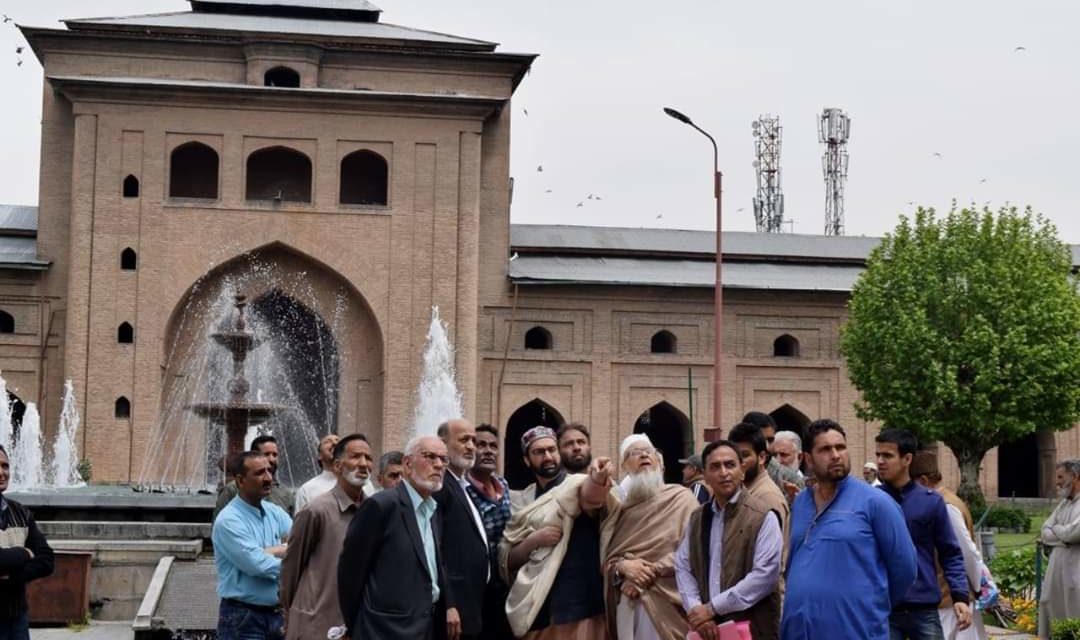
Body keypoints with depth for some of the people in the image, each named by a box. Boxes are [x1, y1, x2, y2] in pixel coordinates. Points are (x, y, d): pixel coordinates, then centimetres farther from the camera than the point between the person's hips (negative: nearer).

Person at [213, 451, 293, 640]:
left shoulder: (275, 512, 9)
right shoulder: (229, 520, -14)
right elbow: (259, 566, -21)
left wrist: (274, 551, -17)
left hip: (277, 614, 7)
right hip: (243, 619, -6)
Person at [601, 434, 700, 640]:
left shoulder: (680, 497, 4)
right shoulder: (619, 509, 17)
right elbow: (606, 558, 12)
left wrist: (650, 572, -13)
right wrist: (622, 566, -11)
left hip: (663, 598, -4)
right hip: (626, 601, 4)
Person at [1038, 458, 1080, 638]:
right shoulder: (1063, 504, 16)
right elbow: (1044, 533, 11)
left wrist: (1056, 529, -2)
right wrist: (1064, 536, -9)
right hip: (1056, 572, 8)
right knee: (1049, 615, 12)